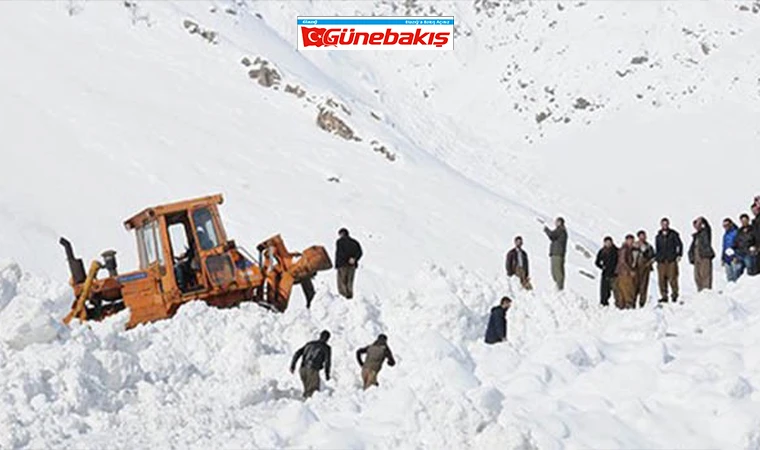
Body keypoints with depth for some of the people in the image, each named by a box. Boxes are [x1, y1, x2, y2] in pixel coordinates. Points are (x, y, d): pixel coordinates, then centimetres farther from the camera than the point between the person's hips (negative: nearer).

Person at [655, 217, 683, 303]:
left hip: (671, 260, -3)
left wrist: (679, 255, -4)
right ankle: (664, 296, 0)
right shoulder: (658, 237, 17)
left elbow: (680, 244, 7)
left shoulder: (673, 234, 8)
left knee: (672, 278, -11)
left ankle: (674, 294, 0)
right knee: (662, 279, -4)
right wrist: (655, 257, 14)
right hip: (661, 261, 3)